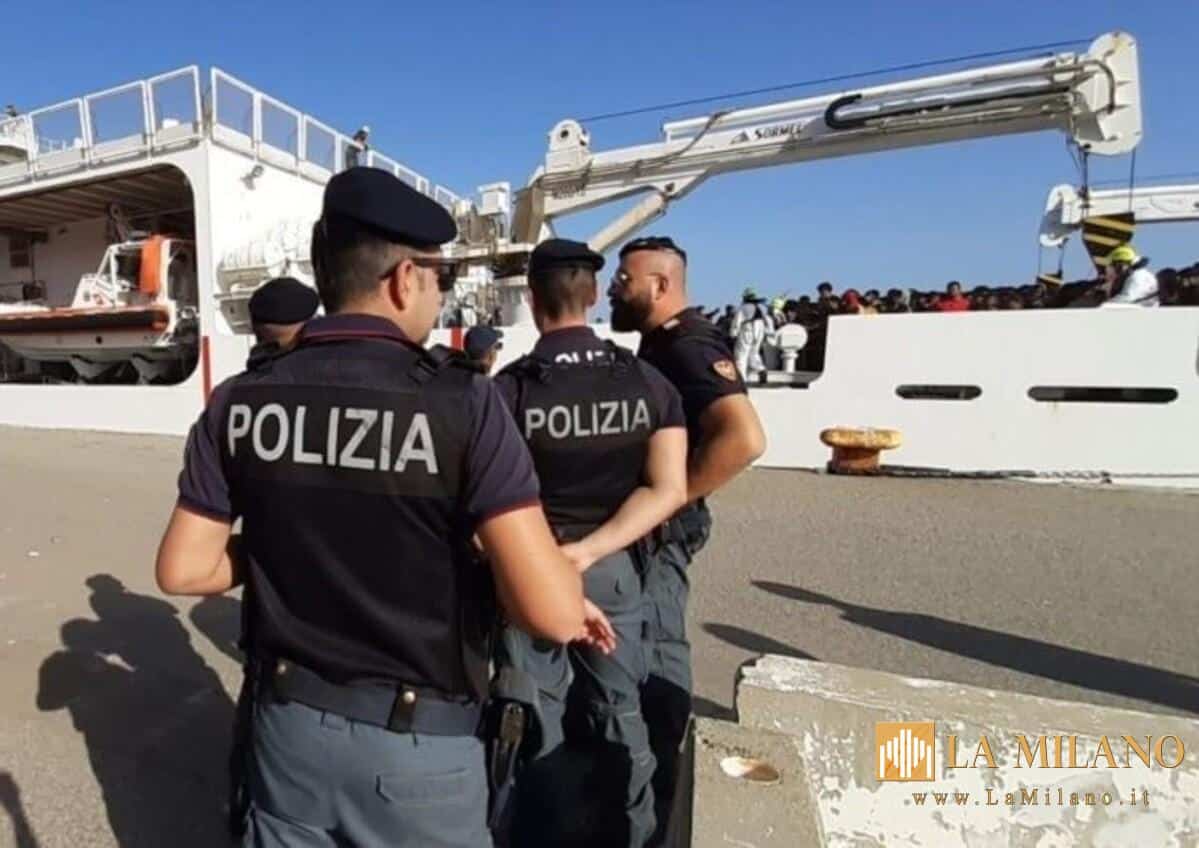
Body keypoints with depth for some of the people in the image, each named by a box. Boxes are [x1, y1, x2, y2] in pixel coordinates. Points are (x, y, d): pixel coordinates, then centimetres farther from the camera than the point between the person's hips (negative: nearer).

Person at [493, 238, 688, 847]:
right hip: (613, 569, 3)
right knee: (620, 715, 18)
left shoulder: (509, 389, -15)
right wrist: (588, 549, -14)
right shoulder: (647, 381, -5)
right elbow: (667, 489, -12)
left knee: (536, 725, 15)